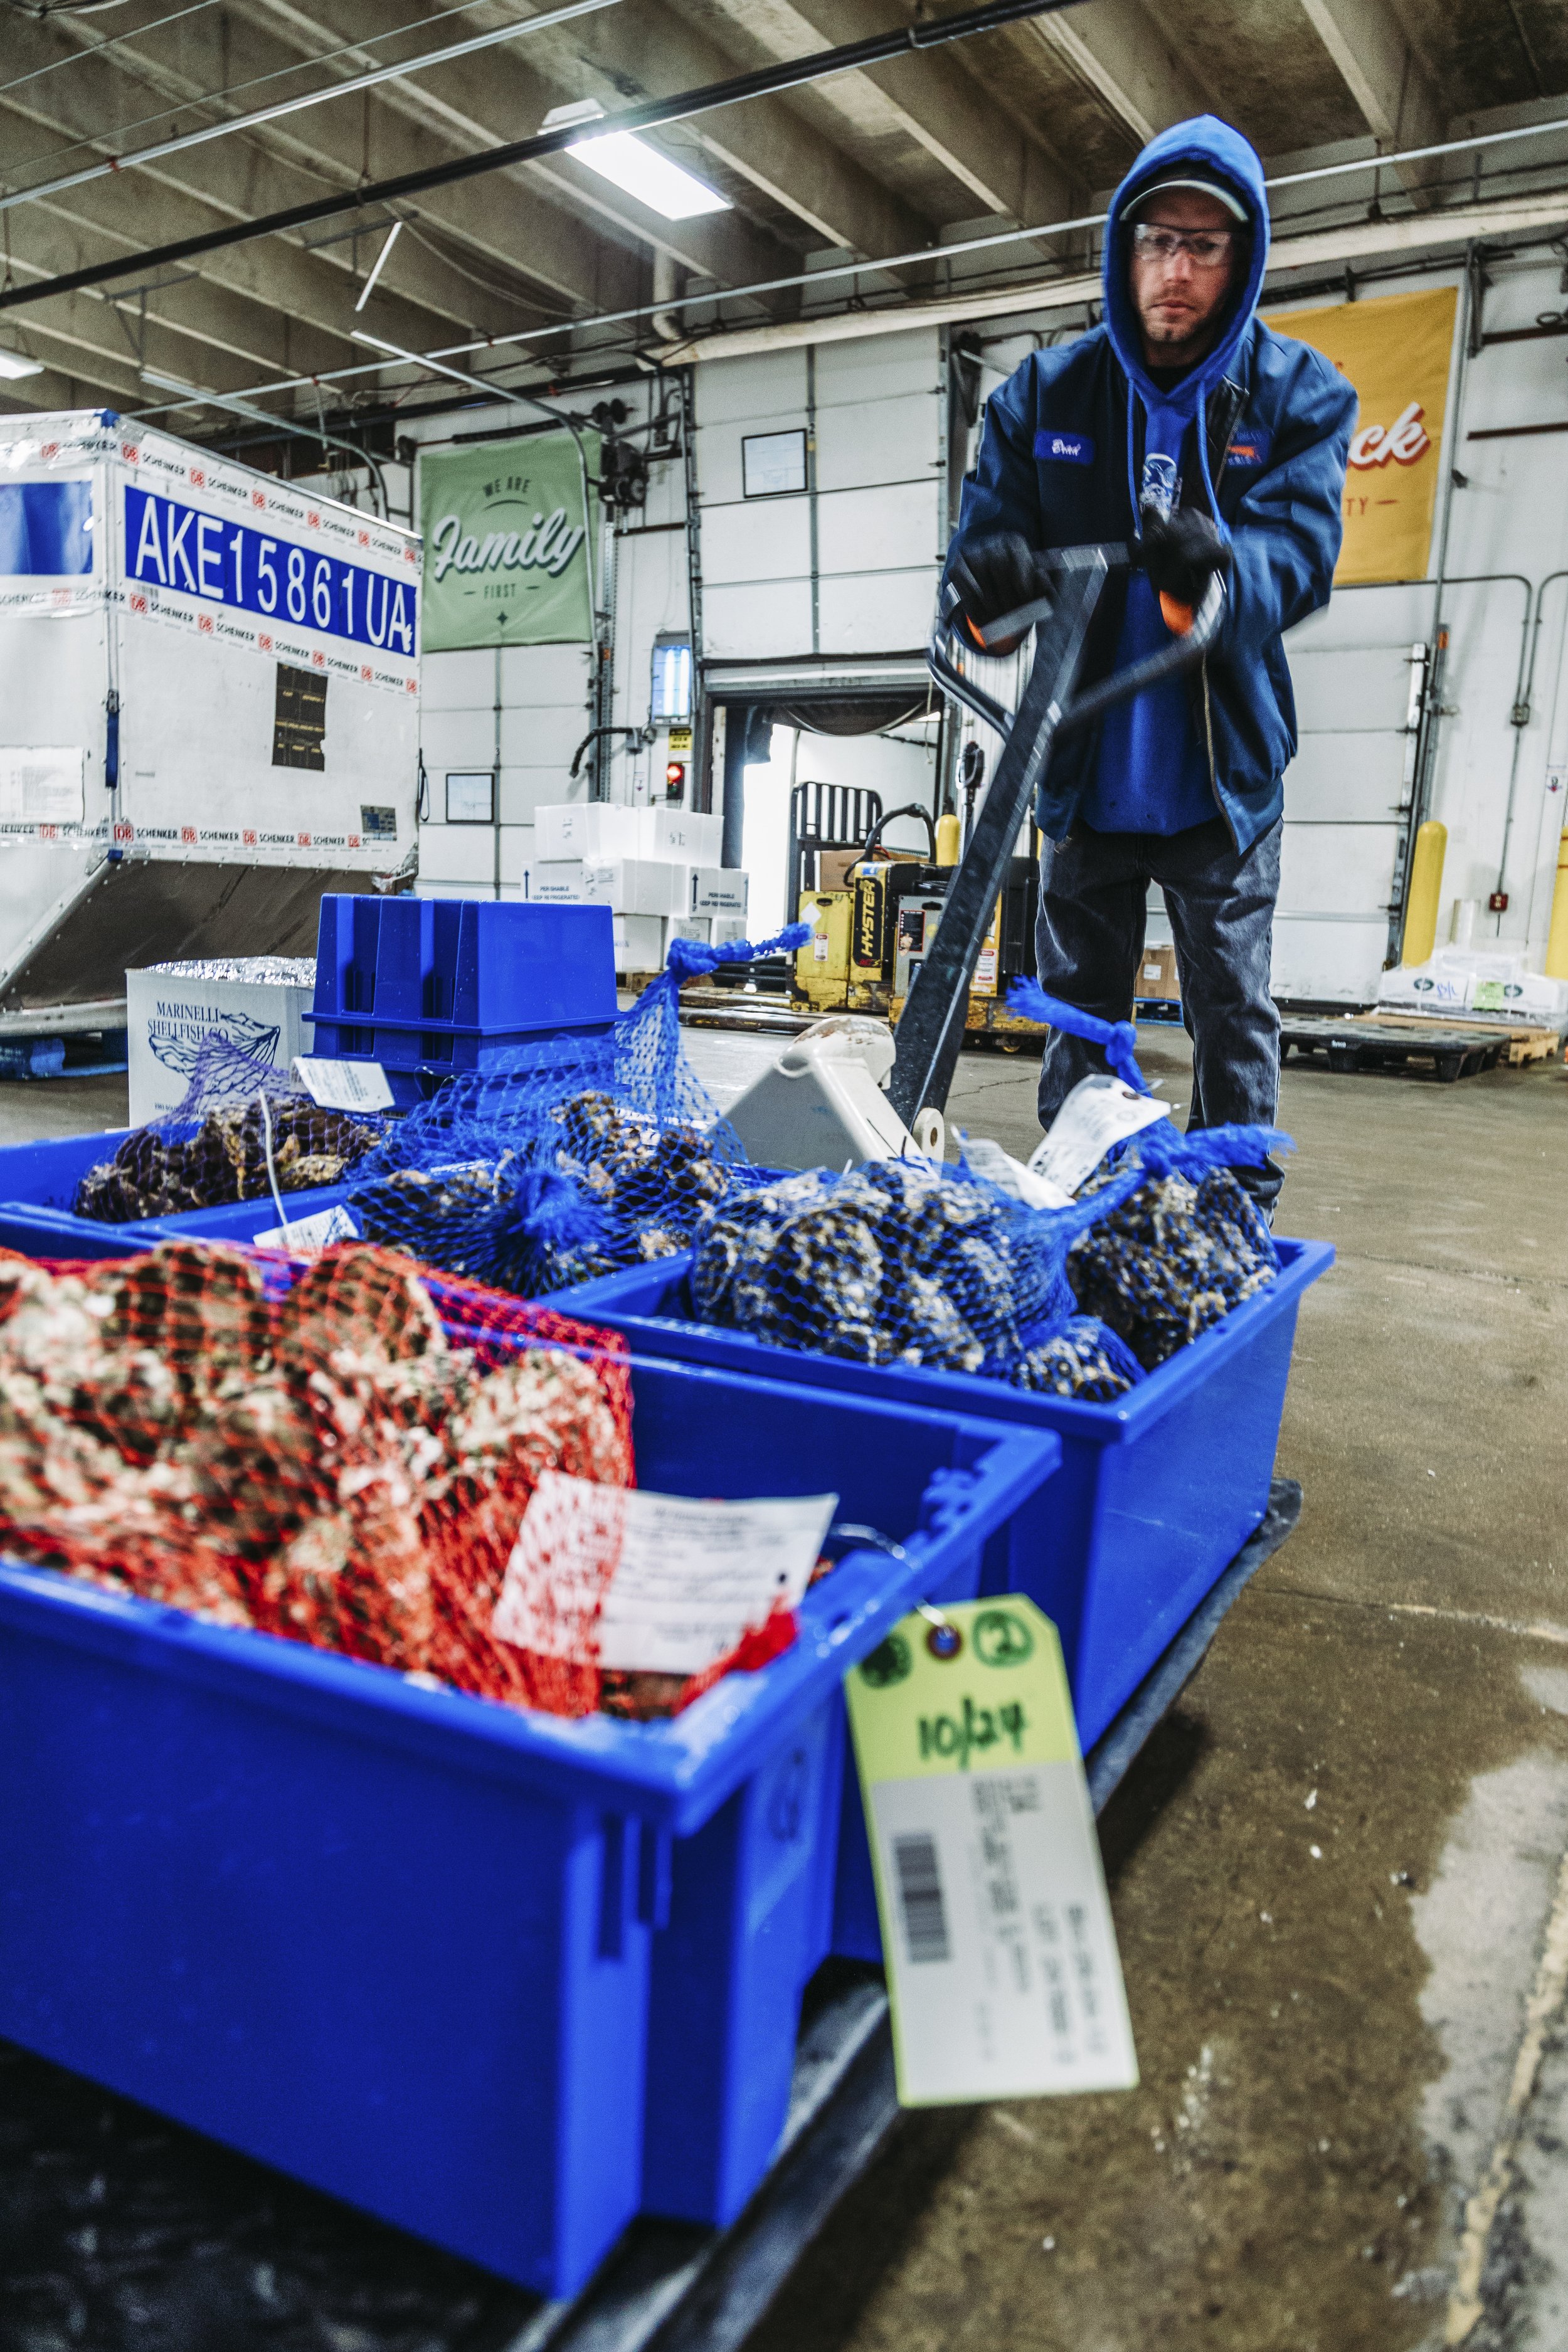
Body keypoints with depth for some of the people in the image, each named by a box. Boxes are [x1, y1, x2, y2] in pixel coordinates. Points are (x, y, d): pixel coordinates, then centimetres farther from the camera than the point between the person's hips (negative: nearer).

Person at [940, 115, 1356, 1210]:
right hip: (1086, 776, 2)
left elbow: (1303, 548, -14)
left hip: (1224, 777, -2)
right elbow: (987, 535, -3)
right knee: (1077, 1017, 10)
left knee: (1234, 1017, 4)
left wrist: (1219, 572, -37)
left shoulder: (1299, 395, -2)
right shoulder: (1046, 390, 2)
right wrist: (989, 577, -29)